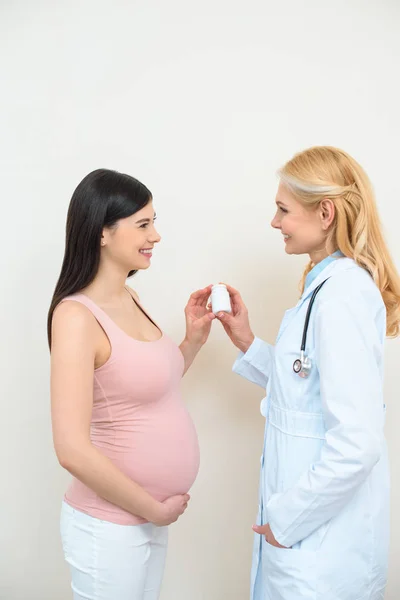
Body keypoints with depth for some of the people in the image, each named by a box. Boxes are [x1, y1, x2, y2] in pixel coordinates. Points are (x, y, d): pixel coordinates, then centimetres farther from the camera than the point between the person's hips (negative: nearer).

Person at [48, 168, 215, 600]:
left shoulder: (128, 299, 3)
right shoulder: (76, 316, -21)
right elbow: (73, 450, -25)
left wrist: (194, 339, 1)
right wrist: (155, 510, -15)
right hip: (109, 526, -7)